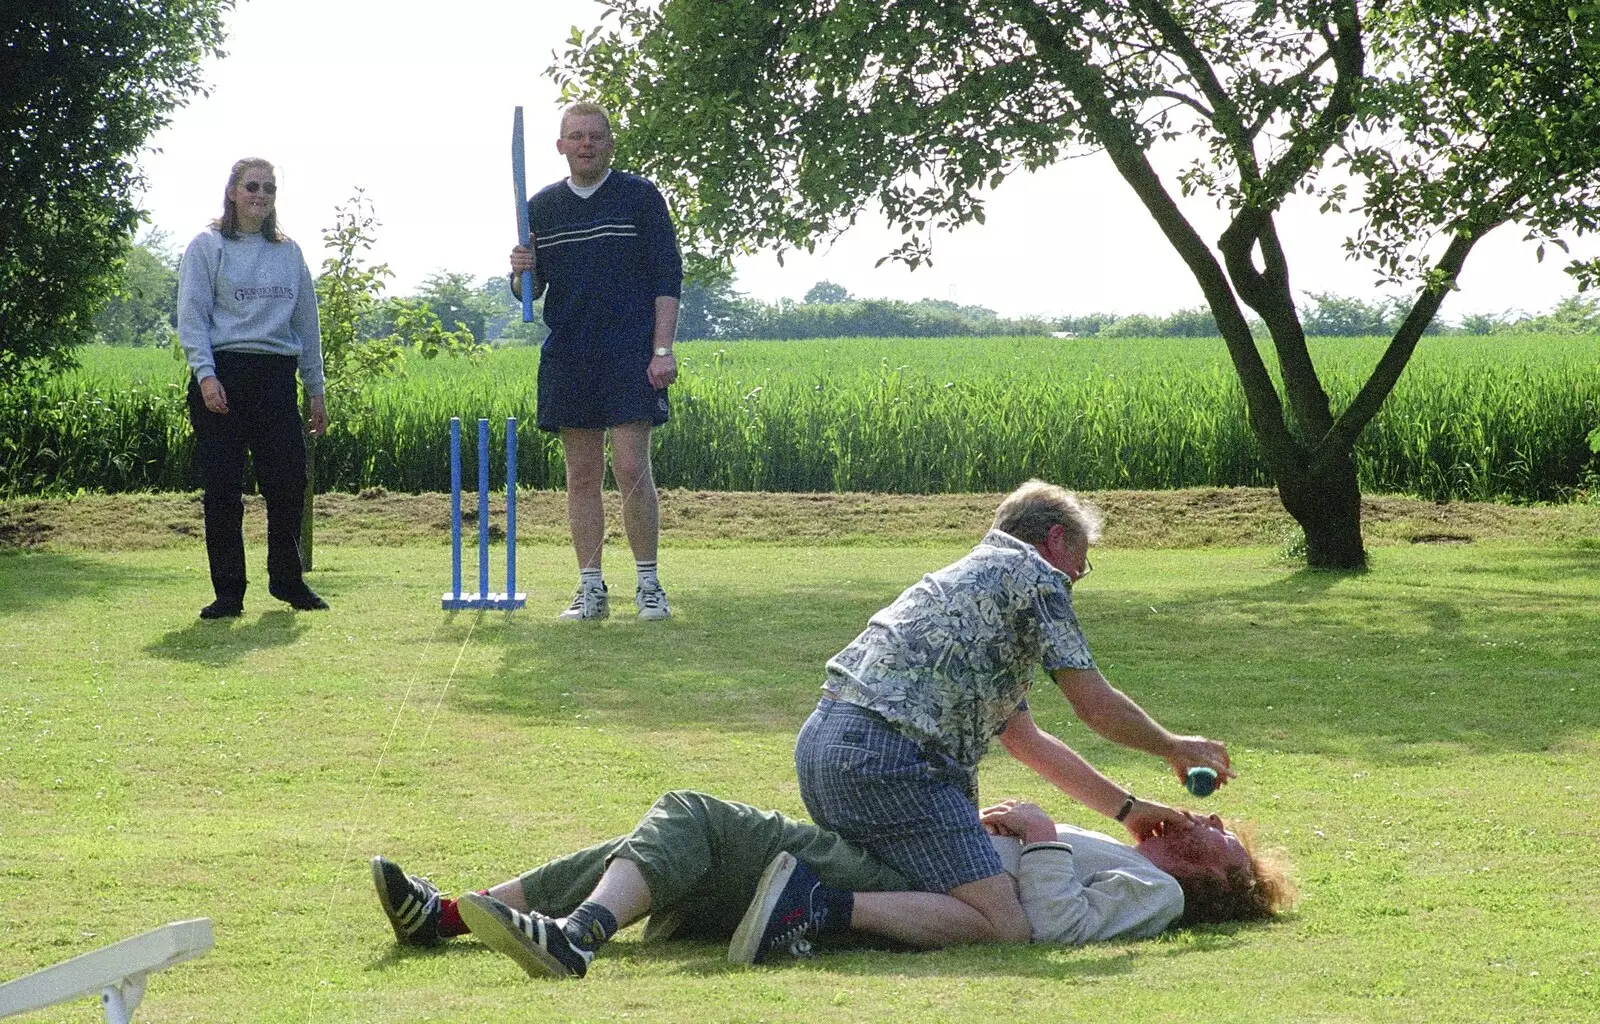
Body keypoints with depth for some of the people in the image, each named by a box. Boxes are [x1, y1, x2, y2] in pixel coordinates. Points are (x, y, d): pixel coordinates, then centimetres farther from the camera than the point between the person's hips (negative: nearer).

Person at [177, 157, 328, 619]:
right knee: (223, 489, -3)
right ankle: (228, 591, 4)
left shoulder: (288, 252, 15)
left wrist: (315, 390, 17)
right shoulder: (207, 247, 3)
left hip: (278, 377, 4)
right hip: (223, 377, -3)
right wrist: (205, 374, -16)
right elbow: (191, 317, -3)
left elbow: (306, 322, 19)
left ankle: (287, 578, 16)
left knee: (289, 482, -1)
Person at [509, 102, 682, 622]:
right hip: (567, 358, 4)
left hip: (631, 355, -4)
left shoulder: (640, 197, 2)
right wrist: (521, 273, -7)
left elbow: (668, 276, 0)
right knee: (582, 474, 4)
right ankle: (590, 588, 9)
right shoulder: (541, 208, 12)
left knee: (631, 467, -10)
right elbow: (528, 292, 17)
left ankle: (648, 583, 0)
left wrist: (663, 349, -9)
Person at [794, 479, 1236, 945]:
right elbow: (1096, 705, 3)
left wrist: (1127, 808, 35)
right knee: (1003, 926, -15)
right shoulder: (1035, 573, 5)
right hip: (888, 754, -10)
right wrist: (1175, 749, 21)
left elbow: (1026, 740, 35)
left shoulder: (964, 577, 33)